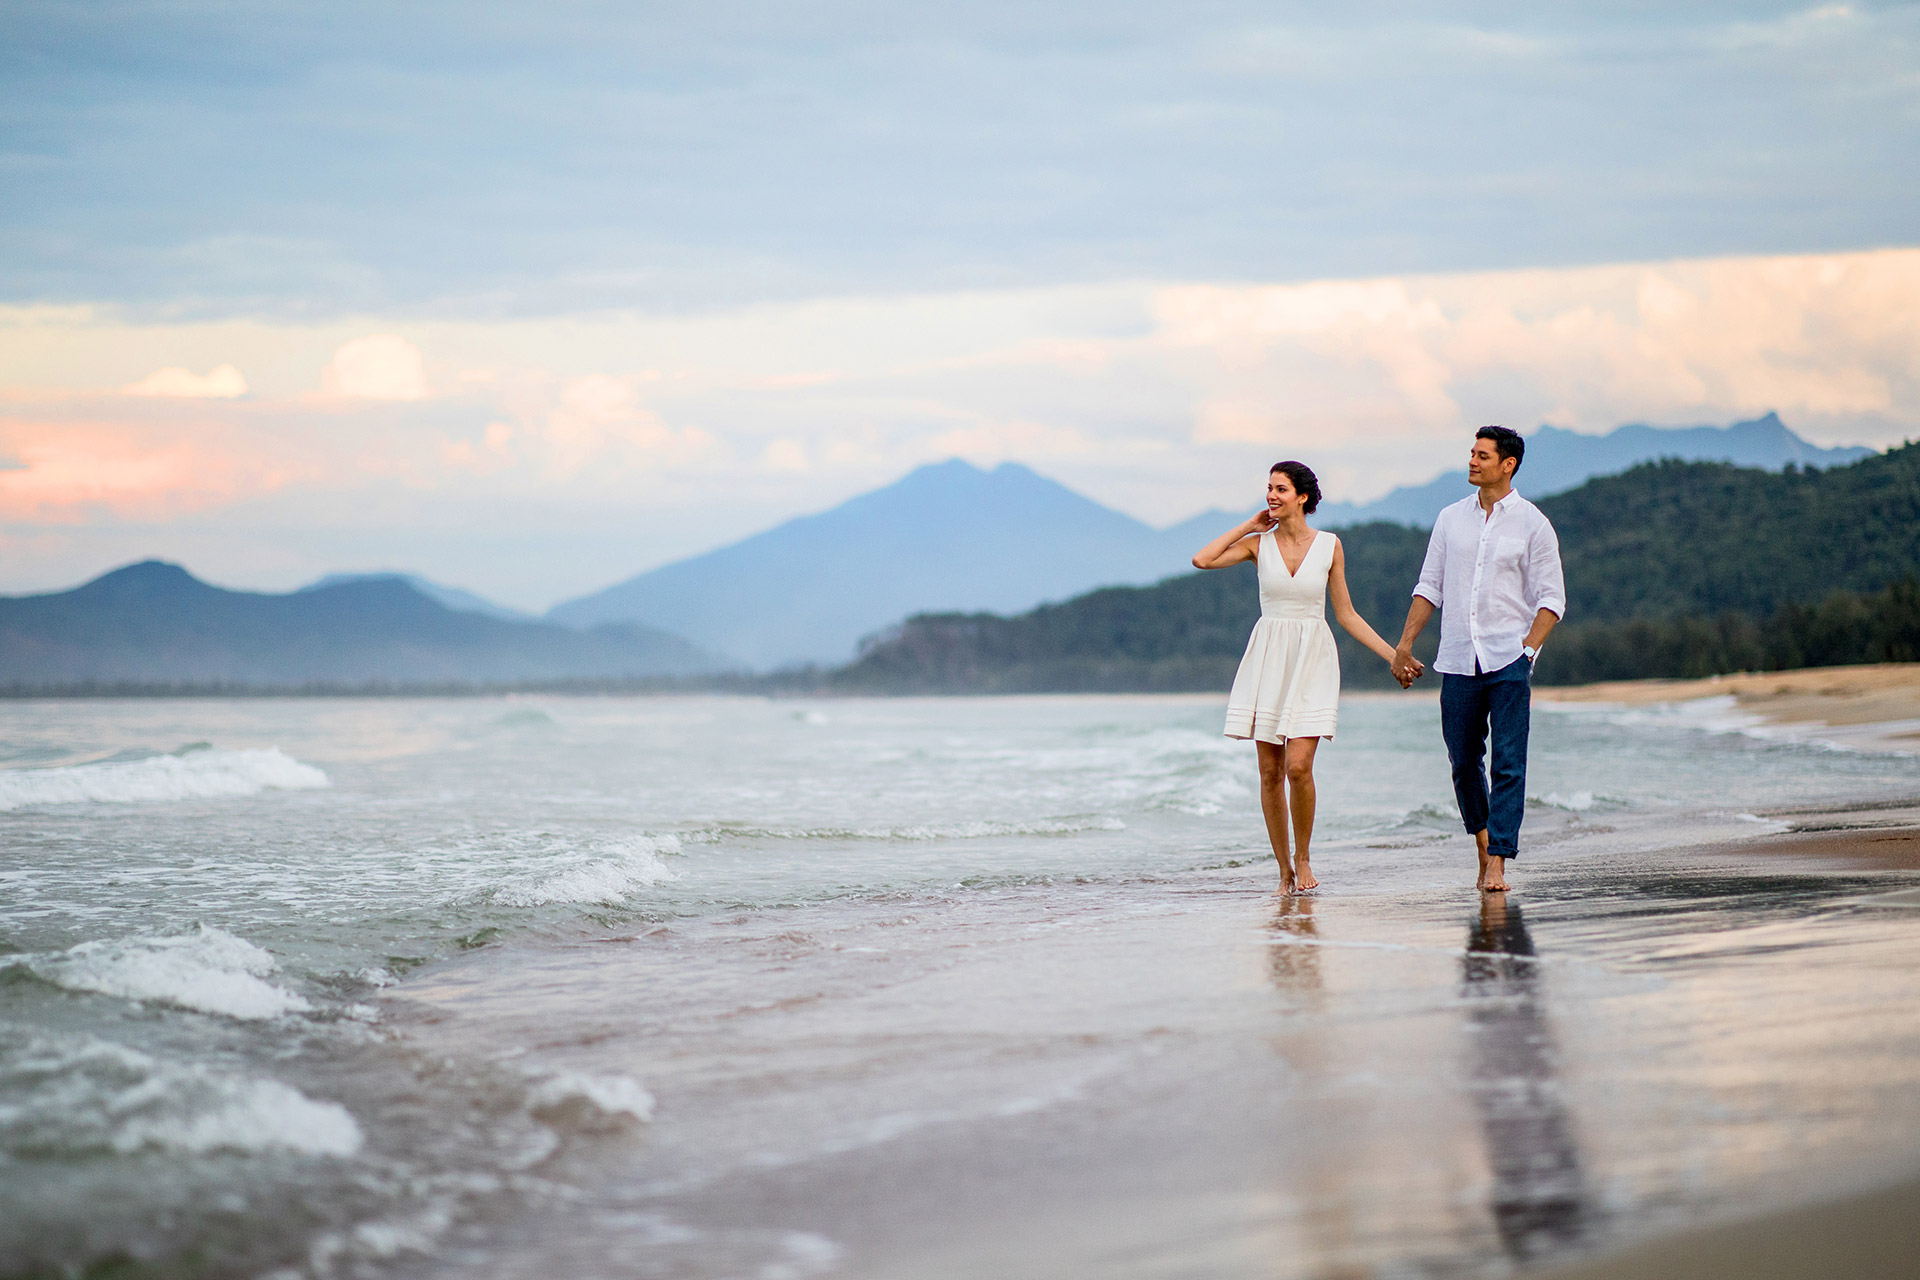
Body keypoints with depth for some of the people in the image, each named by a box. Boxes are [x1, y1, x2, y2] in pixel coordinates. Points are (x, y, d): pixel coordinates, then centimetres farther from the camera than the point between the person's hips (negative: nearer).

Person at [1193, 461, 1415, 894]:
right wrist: (1249, 526, -1)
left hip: (1312, 662, -1)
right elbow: (1202, 560, -10)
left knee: (1298, 766, -15)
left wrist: (1392, 655, 5)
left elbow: (1346, 614, 8)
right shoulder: (1259, 543, 4)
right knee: (1270, 772, 0)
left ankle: (1303, 857, 6)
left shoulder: (1330, 546, 3)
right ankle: (1284, 869, 11)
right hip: (1268, 659, 2)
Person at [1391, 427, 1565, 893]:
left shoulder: (1533, 524, 2)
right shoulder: (1451, 519, 12)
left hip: (1508, 662, -3)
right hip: (1458, 661, 4)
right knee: (1463, 761, 7)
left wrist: (1528, 647, -12)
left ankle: (1498, 862, -11)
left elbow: (1551, 598, 1)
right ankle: (1484, 841, 26)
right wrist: (1404, 645, 8)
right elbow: (1429, 587, 15)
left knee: (1509, 764, -9)